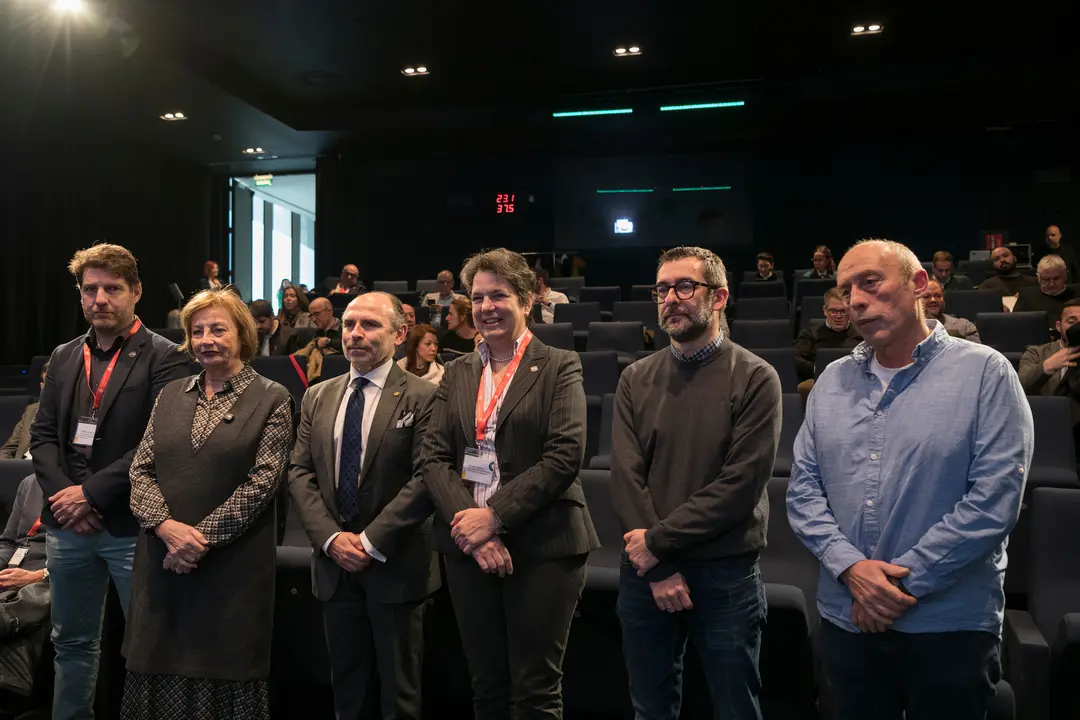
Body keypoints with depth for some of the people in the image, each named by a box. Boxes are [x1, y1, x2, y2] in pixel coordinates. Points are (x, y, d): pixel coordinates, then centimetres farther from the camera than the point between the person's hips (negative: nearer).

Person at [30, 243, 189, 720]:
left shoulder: (164, 358, -8)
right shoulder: (64, 357, 13)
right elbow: (42, 433, 11)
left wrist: (91, 492, -15)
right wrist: (61, 493, -5)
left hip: (131, 526, -6)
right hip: (67, 525, 6)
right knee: (72, 642, 18)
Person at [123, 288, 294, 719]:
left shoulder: (272, 399, -4)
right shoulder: (170, 395, 11)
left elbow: (263, 481, -10)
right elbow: (141, 469, 5)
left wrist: (202, 537, -14)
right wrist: (166, 526, -12)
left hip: (233, 564, -4)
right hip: (162, 558, 4)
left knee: (225, 667, 6)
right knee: (157, 666, 11)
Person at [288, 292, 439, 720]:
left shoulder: (422, 398, -9)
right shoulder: (317, 398, 8)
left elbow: (426, 478, -16)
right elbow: (300, 473, 4)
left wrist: (372, 540, -17)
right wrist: (330, 537, -9)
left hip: (395, 566, -4)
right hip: (334, 563, 5)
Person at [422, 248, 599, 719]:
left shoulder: (559, 367, -1)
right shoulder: (457, 373, 12)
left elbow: (565, 454, -13)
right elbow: (433, 456, 3)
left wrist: (495, 516, -18)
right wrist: (467, 522, -13)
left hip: (542, 545, -4)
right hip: (467, 544, 4)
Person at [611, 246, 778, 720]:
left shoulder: (754, 378, -6)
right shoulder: (636, 379, 4)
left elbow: (741, 484, -14)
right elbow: (625, 476, -3)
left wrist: (659, 541, -15)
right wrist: (659, 567, -12)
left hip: (726, 575, -3)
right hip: (645, 571, 3)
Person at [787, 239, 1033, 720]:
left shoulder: (984, 373, -7)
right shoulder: (832, 381, 6)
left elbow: (993, 501, -14)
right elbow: (803, 488, 3)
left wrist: (902, 582, -14)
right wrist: (851, 568, -12)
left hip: (950, 625, -4)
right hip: (846, 621, 4)